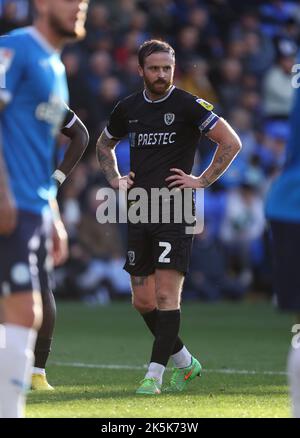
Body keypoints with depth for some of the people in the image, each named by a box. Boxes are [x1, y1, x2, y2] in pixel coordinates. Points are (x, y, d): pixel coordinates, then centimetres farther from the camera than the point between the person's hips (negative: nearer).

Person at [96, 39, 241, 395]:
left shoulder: (189, 106, -6)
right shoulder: (128, 108, 10)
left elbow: (231, 142, -8)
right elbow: (104, 145, 29)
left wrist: (202, 181, -9)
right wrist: (116, 180, 14)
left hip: (176, 213, -6)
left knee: (166, 295, -11)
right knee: (142, 301, 6)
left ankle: (155, 374, -8)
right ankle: (184, 362, 24)